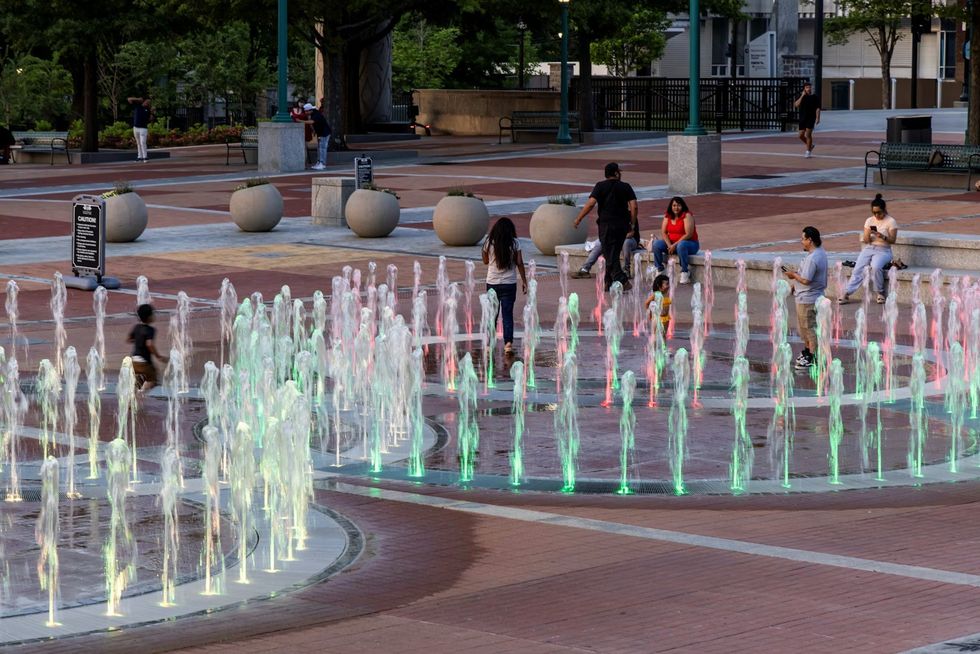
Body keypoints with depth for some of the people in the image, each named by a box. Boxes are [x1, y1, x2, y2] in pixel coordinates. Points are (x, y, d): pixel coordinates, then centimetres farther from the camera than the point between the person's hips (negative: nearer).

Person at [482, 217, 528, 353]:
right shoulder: (515, 243, -6)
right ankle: (508, 342, -6)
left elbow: (485, 261, 7)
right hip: (509, 284, -1)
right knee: (508, 314, 4)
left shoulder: (489, 243, -5)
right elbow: (519, 263, -2)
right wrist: (524, 281, 4)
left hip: (492, 283, 1)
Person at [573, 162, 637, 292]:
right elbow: (634, 207, -4)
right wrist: (632, 223, 8)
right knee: (614, 253, 16)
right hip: (622, 225, 3)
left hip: (607, 224, -3)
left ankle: (622, 280, -17)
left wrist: (579, 218, -5)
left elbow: (590, 203, -12)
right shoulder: (625, 187, 3)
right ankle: (608, 282, 21)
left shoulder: (600, 186, -2)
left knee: (610, 255, -3)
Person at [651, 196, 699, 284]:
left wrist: (675, 245, -23)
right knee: (656, 244, -16)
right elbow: (663, 232, 1)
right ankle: (659, 270, -10)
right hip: (672, 243, 6)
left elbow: (689, 234, -21)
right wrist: (669, 245, -17)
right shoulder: (668, 216, 4)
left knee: (681, 246, -40)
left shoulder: (687, 216, -14)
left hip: (690, 243, -6)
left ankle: (685, 272, -31)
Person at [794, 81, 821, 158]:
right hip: (802, 118, 4)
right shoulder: (801, 96, 5)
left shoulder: (815, 97, 0)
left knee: (808, 134, -11)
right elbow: (796, 105, -10)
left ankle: (808, 152, -3)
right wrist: (802, 96, -14)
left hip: (811, 118, -4)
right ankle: (810, 146, 31)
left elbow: (817, 108, -2)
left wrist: (817, 118, -11)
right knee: (801, 135, 5)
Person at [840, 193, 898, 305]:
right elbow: (865, 240, 9)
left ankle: (880, 293, -16)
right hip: (868, 249, 4)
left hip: (883, 250, -4)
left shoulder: (890, 221, -1)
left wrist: (883, 237, -25)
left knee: (876, 267, -35)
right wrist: (868, 234, -13)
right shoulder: (869, 220, 11)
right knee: (858, 269, -22)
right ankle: (846, 294, -24)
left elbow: (892, 240, -6)